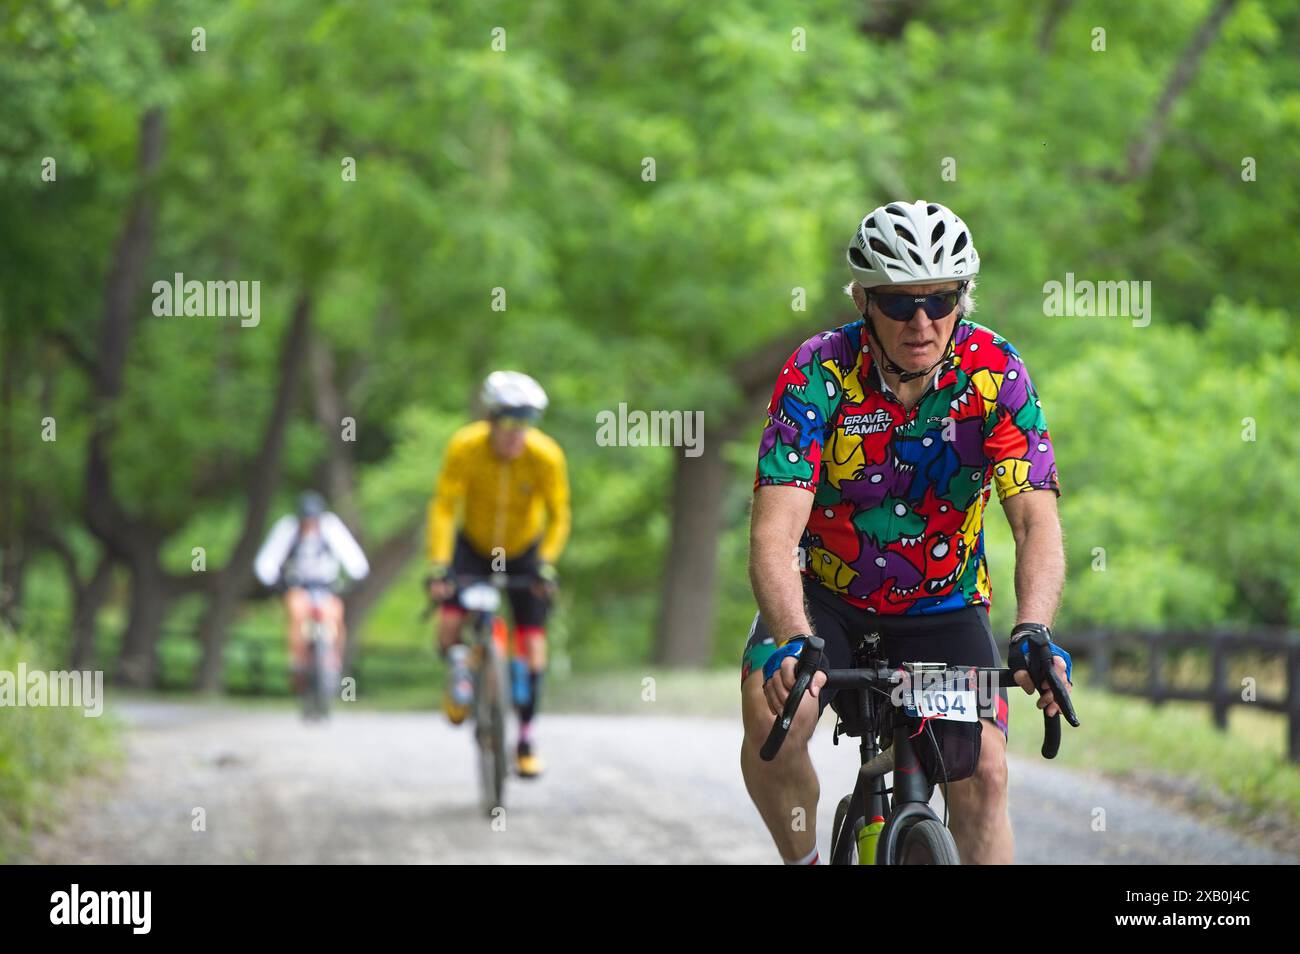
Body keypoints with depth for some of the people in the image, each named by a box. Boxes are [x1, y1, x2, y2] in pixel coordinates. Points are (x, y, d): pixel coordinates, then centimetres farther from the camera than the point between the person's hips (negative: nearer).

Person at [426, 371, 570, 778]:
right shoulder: (465, 448, -26)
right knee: (449, 626, -22)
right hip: (473, 546, 0)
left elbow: (558, 516, -16)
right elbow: (443, 508, -26)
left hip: (524, 552, 1)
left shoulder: (546, 456, -25)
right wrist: (438, 565, -35)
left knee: (533, 646, -5)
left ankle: (526, 739, 11)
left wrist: (546, 564, -29)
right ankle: (458, 675, 13)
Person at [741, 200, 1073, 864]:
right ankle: (803, 865, -4)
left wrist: (1032, 634, -45)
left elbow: (1037, 523, -26)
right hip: (826, 597, -1)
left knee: (984, 774, -17)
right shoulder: (817, 374, -22)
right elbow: (775, 534, -32)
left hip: (944, 609, 1)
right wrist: (792, 643, -50)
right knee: (772, 714, -28)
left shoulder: (995, 373, -18)